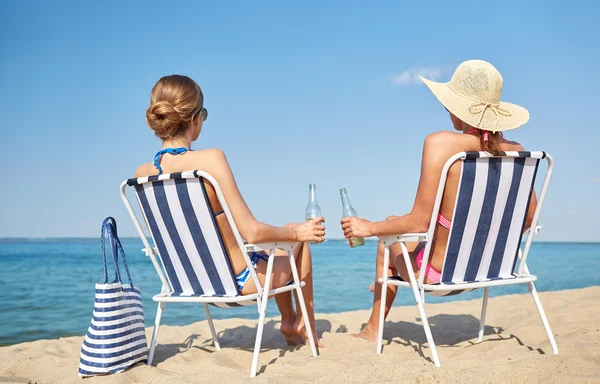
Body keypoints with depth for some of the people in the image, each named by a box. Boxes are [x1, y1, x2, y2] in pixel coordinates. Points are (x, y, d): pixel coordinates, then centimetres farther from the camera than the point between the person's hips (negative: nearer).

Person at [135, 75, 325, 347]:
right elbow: (252, 233, -28)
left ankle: (289, 322, 43)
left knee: (285, 233, 32)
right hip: (241, 281, -7)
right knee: (301, 236, 22)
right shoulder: (210, 159, -29)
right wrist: (297, 232, -9)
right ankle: (306, 326, 35)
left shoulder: (143, 173, -9)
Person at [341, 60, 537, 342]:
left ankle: (373, 330, 40)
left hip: (439, 274, -6)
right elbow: (528, 218, 3)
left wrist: (369, 228, -8)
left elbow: (419, 223, -24)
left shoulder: (441, 143, -24)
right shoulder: (515, 151, -8)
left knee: (389, 240, 27)